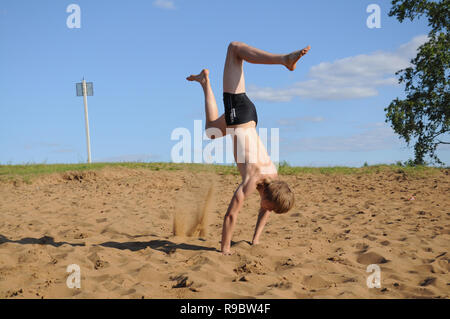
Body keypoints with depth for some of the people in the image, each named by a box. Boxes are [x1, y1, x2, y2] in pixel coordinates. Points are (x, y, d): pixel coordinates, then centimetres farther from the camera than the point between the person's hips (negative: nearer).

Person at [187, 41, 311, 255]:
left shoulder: (273, 178, -12)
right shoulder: (252, 181, -30)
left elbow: (264, 210, 6)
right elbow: (231, 215, -29)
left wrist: (256, 240, 9)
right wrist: (224, 249, -23)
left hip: (246, 119, 4)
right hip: (237, 111, -3)